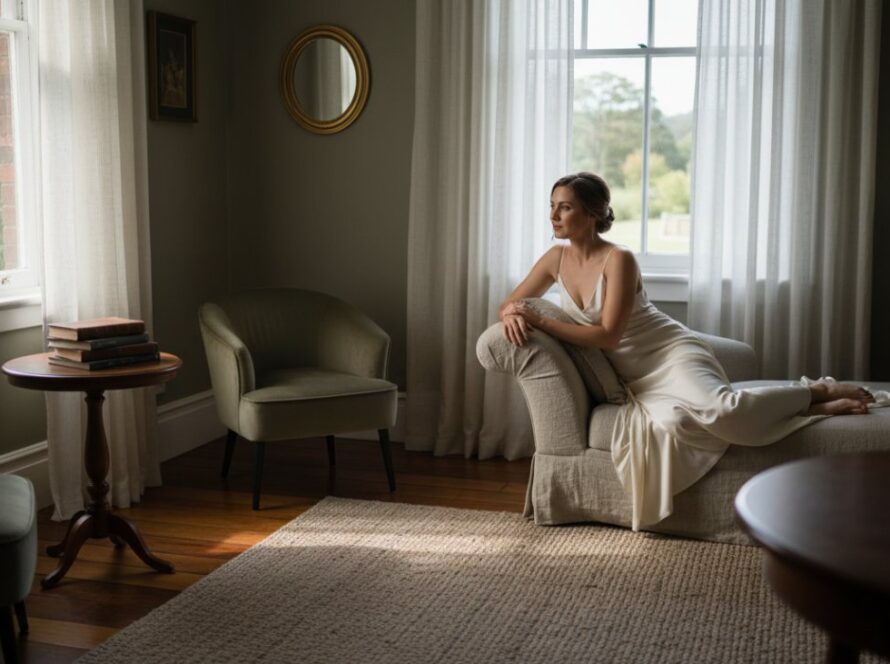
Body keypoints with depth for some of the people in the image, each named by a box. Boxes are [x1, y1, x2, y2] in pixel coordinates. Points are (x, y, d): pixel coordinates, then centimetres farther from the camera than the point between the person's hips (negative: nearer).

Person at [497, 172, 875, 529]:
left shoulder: (618, 259, -15)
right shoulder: (556, 259, 5)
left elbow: (608, 335, -20)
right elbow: (508, 305, 10)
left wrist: (538, 320, -23)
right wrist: (511, 314, -16)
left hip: (671, 354, -5)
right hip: (638, 378, 5)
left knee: (719, 409, -37)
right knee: (669, 423, -31)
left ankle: (818, 391, -5)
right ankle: (816, 408, -14)